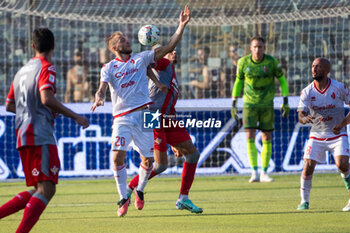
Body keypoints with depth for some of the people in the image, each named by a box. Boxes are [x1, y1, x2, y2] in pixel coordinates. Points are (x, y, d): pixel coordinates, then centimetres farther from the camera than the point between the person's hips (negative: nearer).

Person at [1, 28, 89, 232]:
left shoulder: (23, 70, 19)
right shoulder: (46, 68, -6)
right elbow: (46, 98, -21)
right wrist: (75, 116, -15)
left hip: (23, 136, 9)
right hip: (41, 136, -9)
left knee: (40, 190, 14)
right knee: (46, 189, -13)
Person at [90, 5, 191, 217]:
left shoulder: (141, 59, 10)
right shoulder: (109, 68, 8)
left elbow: (169, 47, 6)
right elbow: (102, 88, -6)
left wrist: (182, 26, -3)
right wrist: (99, 99, -30)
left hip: (143, 113, 2)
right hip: (122, 118, -2)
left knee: (148, 160, 4)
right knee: (118, 157, -18)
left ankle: (140, 190, 30)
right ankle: (124, 198, -4)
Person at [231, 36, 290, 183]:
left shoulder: (272, 62, -9)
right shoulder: (243, 62, -6)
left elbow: (282, 80, 3)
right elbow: (238, 81, 8)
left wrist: (285, 102, -2)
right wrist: (234, 104, 9)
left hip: (267, 104, 0)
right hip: (249, 104, 0)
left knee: (267, 138, 3)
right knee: (250, 137, -12)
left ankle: (264, 173, 13)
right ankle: (254, 173, -14)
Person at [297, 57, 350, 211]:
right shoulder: (307, 92, -6)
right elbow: (300, 115, -12)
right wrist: (304, 119, -38)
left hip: (337, 135, -2)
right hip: (316, 135, 2)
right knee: (308, 167, -11)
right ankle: (304, 201, 7)